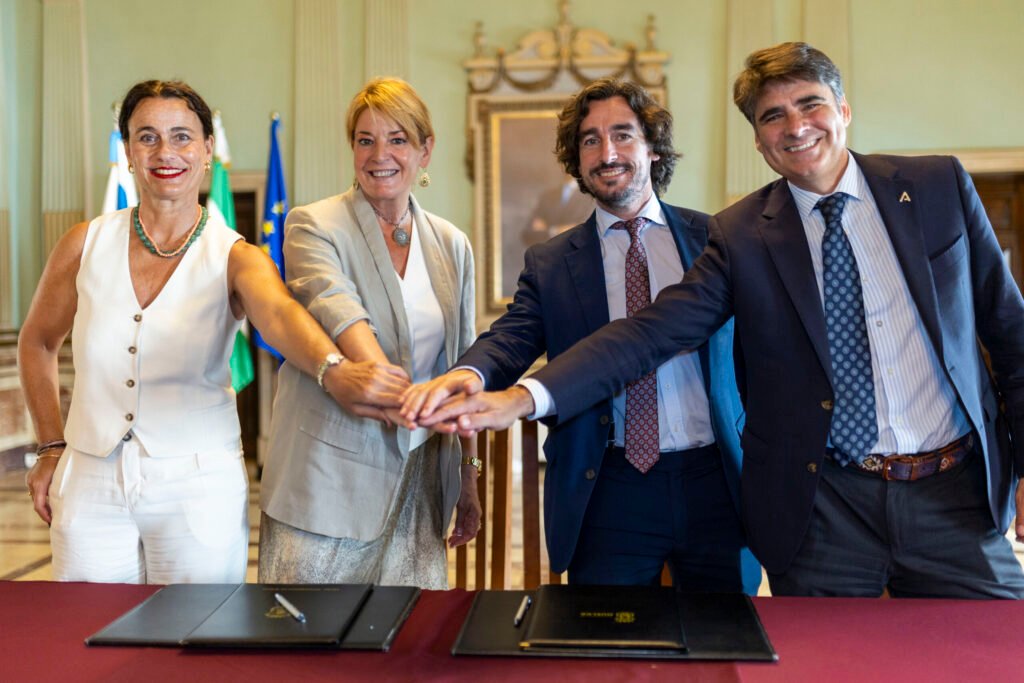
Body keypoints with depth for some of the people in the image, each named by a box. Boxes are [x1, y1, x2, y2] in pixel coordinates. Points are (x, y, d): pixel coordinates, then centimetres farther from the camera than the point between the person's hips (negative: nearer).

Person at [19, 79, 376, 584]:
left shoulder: (235, 258, -7)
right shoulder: (86, 245, 0)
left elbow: (280, 313, -31)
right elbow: (37, 341, 16)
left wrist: (332, 369, -51)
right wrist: (52, 448, 10)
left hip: (198, 489, -2)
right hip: (90, 485, 2)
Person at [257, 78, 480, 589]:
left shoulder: (451, 245, 10)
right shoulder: (313, 226, -4)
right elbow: (337, 304, -25)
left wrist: (468, 481, 13)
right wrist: (376, 369, -45)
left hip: (417, 483, 4)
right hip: (327, 483, -3)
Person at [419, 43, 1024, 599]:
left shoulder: (940, 186, 3)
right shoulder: (742, 234, -1)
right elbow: (653, 330, -10)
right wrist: (525, 397, -23)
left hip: (955, 498, 1)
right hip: (825, 510, -1)